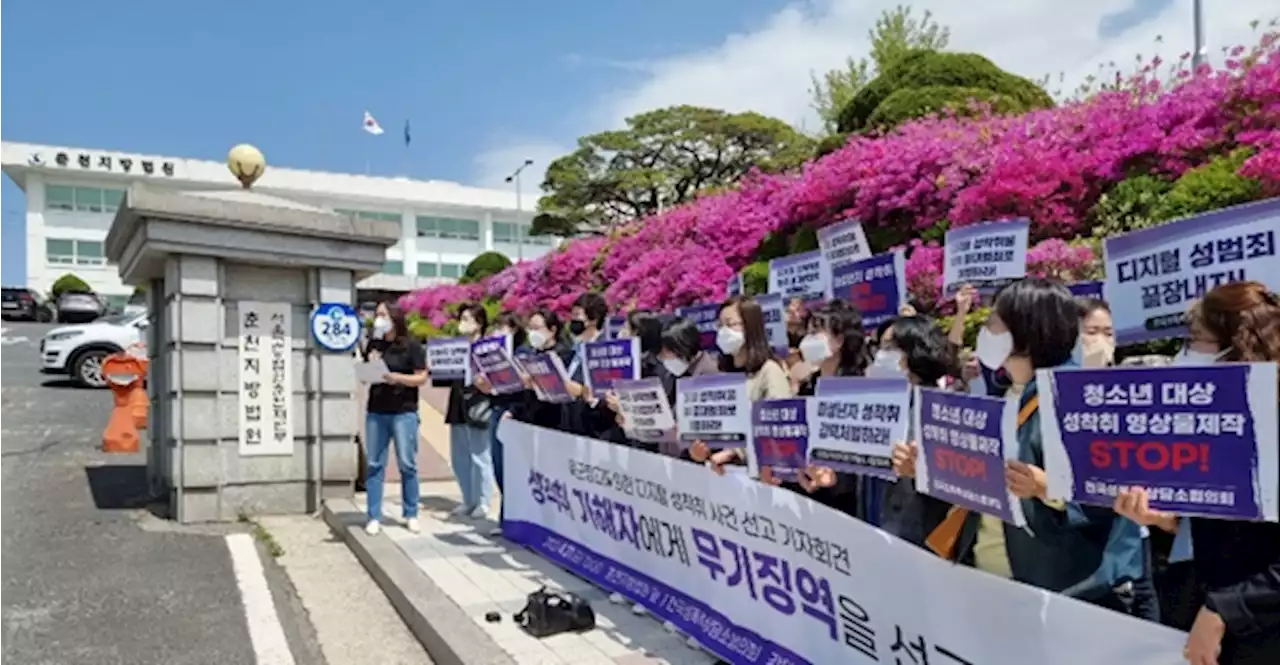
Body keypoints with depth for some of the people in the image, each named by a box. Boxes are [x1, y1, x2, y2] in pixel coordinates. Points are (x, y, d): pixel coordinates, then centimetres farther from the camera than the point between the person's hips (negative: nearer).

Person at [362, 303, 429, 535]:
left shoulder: (411, 346, -4)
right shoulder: (373, 345, 11)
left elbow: (422, 378, -7)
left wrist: (398, 378, -21)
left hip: (404, 412, -4)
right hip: (375, 412, 4)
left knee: (407, 464, 1)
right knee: (375, 465, 4)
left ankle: (411, 515, 12)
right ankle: (374, 517, 10)